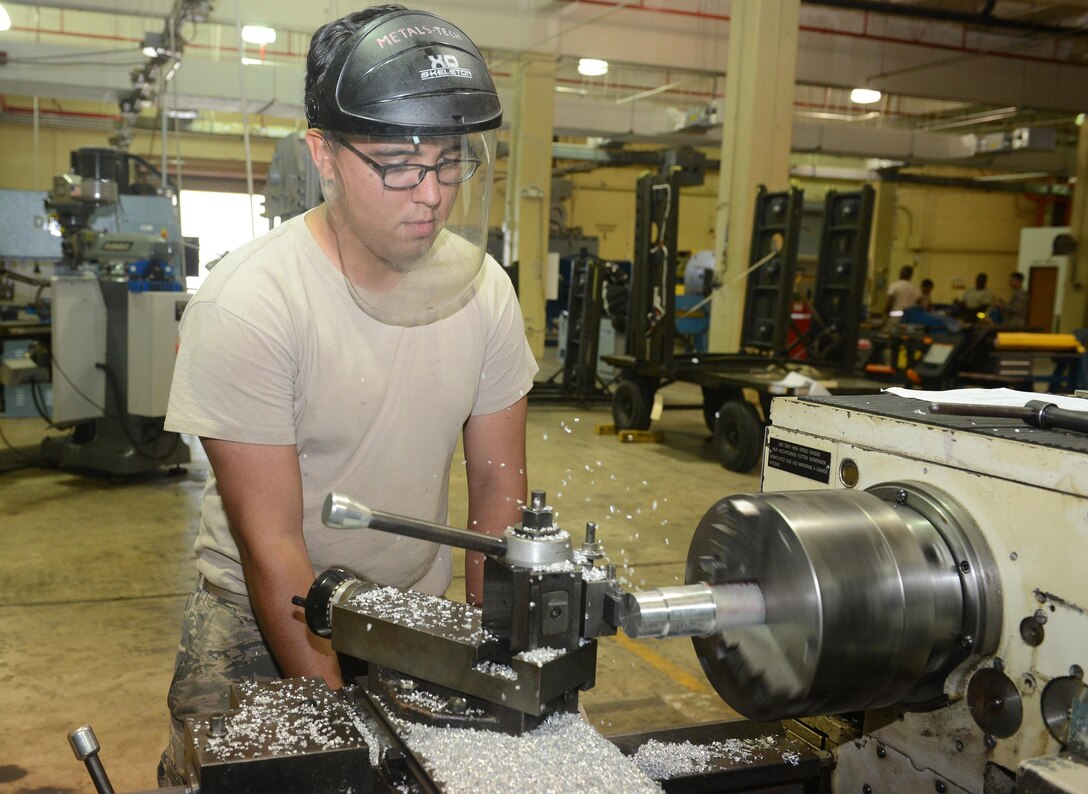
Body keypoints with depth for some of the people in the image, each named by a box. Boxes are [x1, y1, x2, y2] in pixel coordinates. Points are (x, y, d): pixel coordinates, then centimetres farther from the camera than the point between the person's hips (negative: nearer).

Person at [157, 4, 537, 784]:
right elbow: (272, 548, -22)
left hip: (414, 607, 4)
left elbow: (498, 483, -3)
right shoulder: (248, 303, -24)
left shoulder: (486, 289, -10)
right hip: (262, 615, -3)